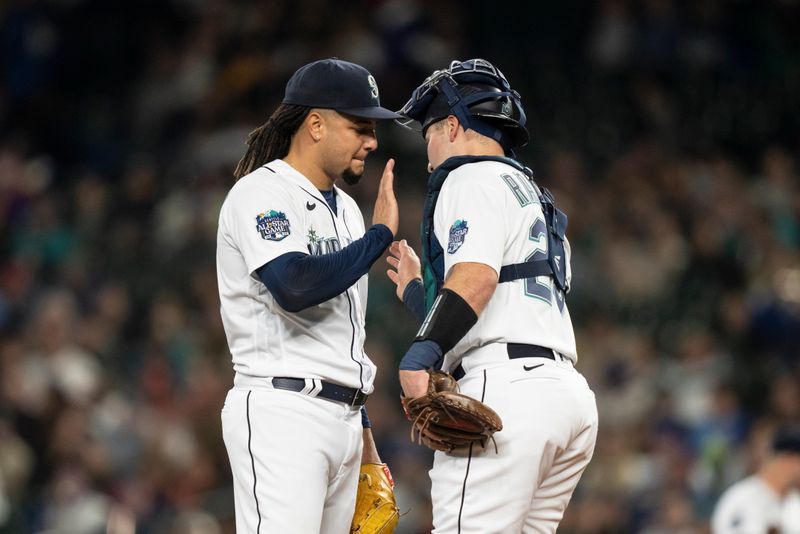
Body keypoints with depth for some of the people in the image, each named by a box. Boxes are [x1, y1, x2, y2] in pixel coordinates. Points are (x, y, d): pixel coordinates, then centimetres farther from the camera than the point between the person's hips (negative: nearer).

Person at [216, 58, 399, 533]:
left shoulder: (345, 208, 20)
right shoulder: (261, 194, -7)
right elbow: (295, 287, -25)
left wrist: (362, 431, 25)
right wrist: (380, 234, -15)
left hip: (341, 418, 9)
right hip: (281, 412, -9)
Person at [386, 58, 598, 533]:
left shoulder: (473, 178, 4)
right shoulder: (532, 195, 32)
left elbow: (477, 276, -15)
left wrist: (421, 354, -26)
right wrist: (418, 291, 46)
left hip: (506, 386, -9)